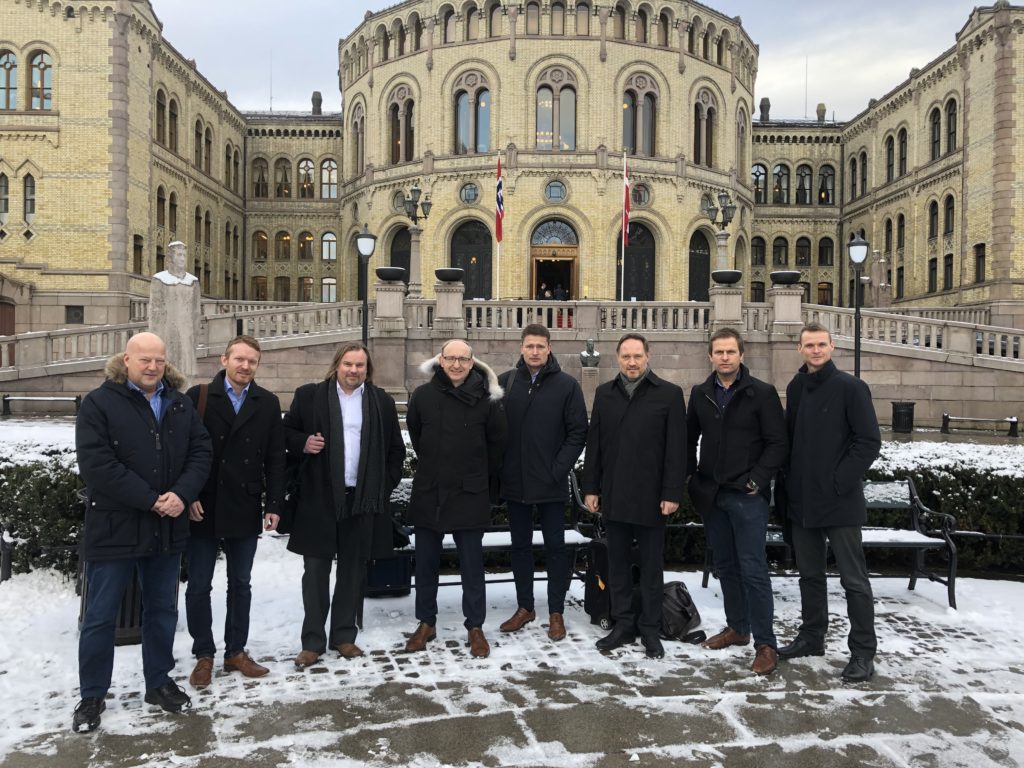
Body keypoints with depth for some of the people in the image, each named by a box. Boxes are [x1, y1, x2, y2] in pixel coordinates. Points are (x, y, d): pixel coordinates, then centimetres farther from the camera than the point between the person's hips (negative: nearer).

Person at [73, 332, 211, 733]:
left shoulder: (180, 404, 7)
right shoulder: (99, 403, -8)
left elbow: (201, 451, 3)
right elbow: (96, 464, -18)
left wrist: (182, 494, -16)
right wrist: (151, 500, -20)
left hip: (168, 527, 5)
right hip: (114, 527, -4)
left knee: (162, 610, 15)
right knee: (100, 616, 6)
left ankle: (159, 682, 30)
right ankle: (92, 696, 22)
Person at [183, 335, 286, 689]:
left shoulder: (268, 403, 3)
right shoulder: (198, 396, -3)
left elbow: (275, 458, 3)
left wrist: (273, 505, -2)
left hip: (245, 510, 2)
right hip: (202, 509, -2)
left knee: (240, 584, 12)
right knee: (199, 586, 7)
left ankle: (236, 652, 25)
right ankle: (204, 655, 22)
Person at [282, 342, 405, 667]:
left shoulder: (382, 402, 7)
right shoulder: (309, 396, 3)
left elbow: (396, 449, 11)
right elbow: (287, 432, 9)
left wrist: (385, 486, 3)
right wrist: (303, 444, -11)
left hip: (361, 499, 1)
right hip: (319, 497, -1)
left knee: (352, 569, 10)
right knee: (316, 570, 4)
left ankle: (344, 636, 23)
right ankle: (313, 641, 15)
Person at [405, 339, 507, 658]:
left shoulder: (486, 398, -8)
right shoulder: (423, 395, -3)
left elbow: (496, 441, 3)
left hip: (470, 494, -2)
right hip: (428, 492, 2)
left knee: (472, 565, 7)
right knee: (425, 563, 12)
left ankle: (475, 627, 20)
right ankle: (426, 623, 27)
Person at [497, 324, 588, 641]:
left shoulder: (567, 385, -4)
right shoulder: (505, 382, 2)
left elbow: (578, 433, -5)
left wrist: (558, 470, -11)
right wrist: (499, 469, -3)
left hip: (551, 484, -2)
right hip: (514, 482, 3)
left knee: (555, 547, 7)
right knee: (520, 545, 13)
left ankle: (556, 612, 19)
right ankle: (525, 607, 27)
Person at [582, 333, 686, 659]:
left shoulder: (669, 394, -3)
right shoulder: (605, 393, 9)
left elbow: (676, 448, -6)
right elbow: (594, 444, 9)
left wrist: (672, 493, -10)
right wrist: (591, 488, 5)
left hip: (650, 495, -3)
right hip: (613, 495, 4)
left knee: (651, 565, 8)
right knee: (618, 563, 12)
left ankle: (650, 629, 21)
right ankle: (623, 625, 24)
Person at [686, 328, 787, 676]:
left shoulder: (762, 393, -5)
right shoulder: (700, 394, 9)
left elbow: (777, 443, -7)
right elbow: (689, 438, 18)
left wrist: (757, 480, -13)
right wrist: (692, 477, 8)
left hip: (747, 496, -5)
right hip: (711, 495, 5)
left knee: (753, 569, -5)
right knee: (726, 566, 15)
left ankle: (765, 644, 4)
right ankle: (737, 627, 30)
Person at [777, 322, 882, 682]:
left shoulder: (850, 387, -8)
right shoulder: (796, 387, 10)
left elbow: (870, 441, -11)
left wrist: (841, 481, -15)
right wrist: (789, 479, 8)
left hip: (839, 501, -6)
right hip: (801, 500, 6)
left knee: (853, 578, 2)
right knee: (810, 574, 17)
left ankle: (863, 652, 11)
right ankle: (811, 636, 30)